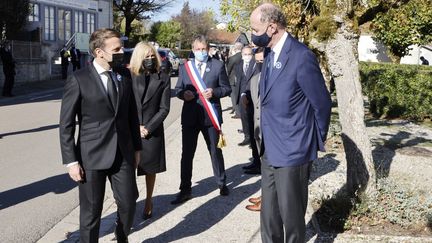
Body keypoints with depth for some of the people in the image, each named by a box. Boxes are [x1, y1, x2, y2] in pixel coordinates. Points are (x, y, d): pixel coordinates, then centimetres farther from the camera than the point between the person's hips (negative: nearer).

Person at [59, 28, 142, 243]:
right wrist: (71, 161, -11)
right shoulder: (78, 80, -10)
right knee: (91, 211, 7)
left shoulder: (125, 75, 3)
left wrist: (136, 147, 13)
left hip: (123, 153, 4)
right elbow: (66, 124, -8)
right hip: (92, 156, -4)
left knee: (128, 203, 11)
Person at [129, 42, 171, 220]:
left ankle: (148, 202, 28)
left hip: (153, 131, 1)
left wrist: (148, 128, -10)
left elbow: (164, 108, -1)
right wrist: (135, 127, -9)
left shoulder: (163, 78, 2)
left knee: (150, 169, 12)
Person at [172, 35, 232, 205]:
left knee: (215, 151, 11)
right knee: (187, 154, 4)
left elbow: (226, 88, 2)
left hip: (210, 116, -1)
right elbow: (178, 89, 11)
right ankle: (185, 190, 13)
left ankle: (221, 183, 29)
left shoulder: (218, 66, 2)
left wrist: (214, 92, -16)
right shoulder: (185, 67, 8)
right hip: (190, 116, 2)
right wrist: (183, 94, -11)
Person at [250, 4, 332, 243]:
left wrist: (316, 142, 2)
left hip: (292, 153, -8)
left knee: (291, 216, 7)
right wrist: (267, 140, 15)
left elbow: (322, 104, -11)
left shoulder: (301, 56, -18)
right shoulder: (270, 56, 9)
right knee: (269, 215, 16)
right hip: (269, 152, 8)